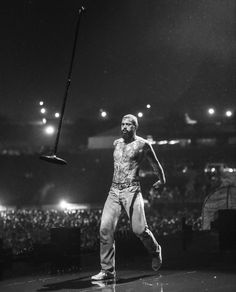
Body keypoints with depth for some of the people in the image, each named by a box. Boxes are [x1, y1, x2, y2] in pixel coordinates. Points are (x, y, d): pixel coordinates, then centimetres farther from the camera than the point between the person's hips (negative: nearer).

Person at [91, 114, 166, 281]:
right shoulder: (116, 143, 13)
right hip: (114, 191, 4)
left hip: (131, 191, -4)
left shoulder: (142, 145, -1)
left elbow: (155, 164, 14)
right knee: (105, 228, -9)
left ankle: (155, 251, 24)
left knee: (139, 229, -9)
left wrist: (161, 181, 25)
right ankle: (108, 270, -4)